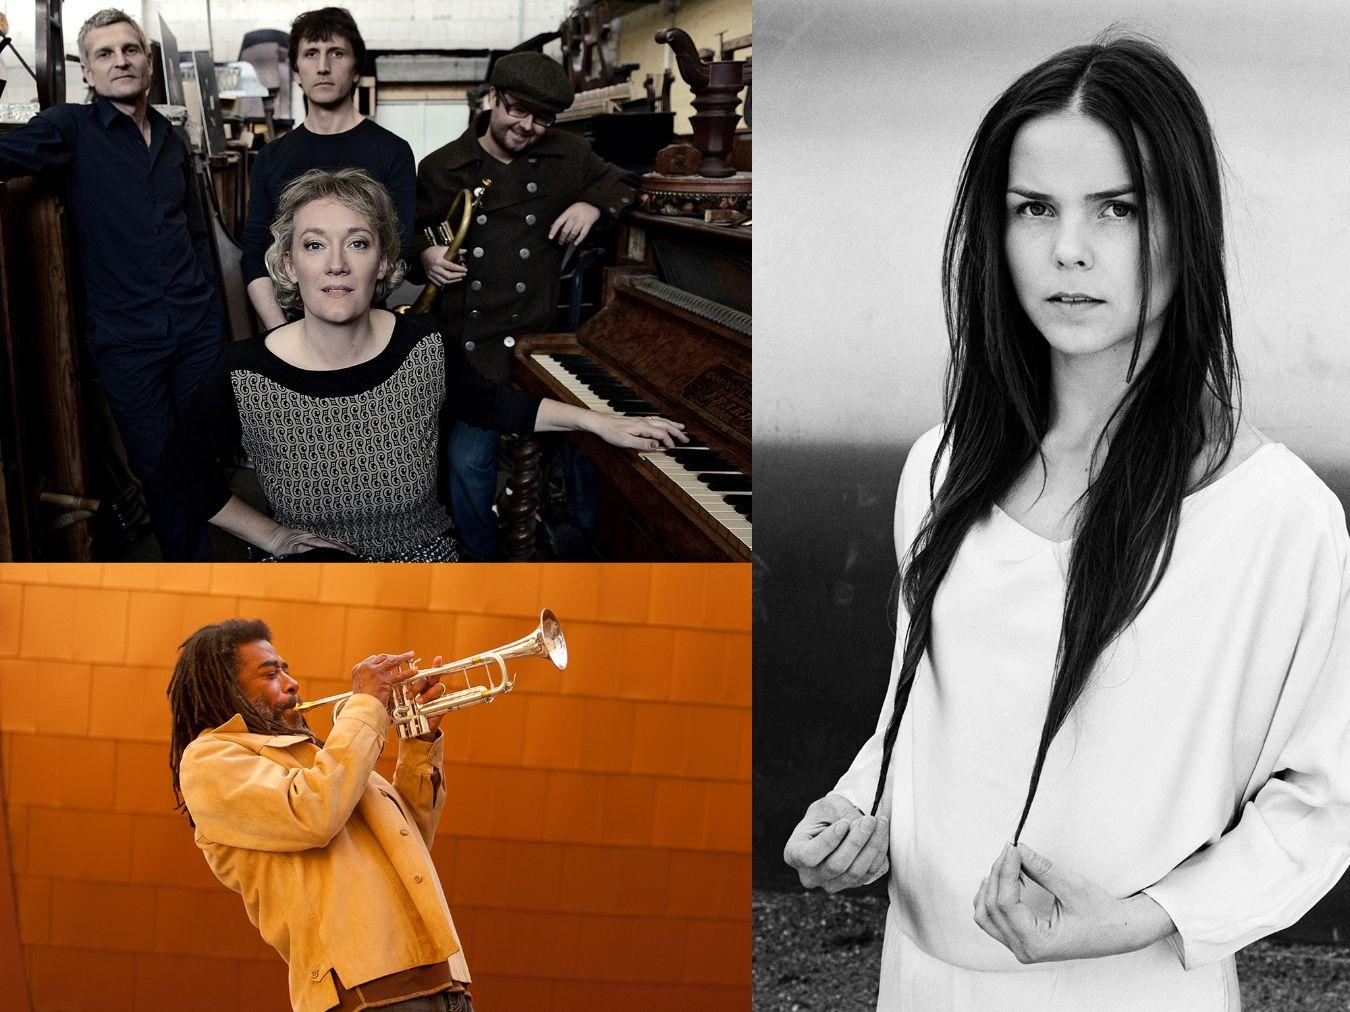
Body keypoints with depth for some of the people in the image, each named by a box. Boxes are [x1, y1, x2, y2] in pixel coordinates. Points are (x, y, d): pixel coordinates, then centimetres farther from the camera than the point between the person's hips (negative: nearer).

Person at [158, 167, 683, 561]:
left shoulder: (426, 344, -8)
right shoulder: (243, 372, -13)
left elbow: (488, 404, 15)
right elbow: (182, 469, 5)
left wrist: (597, 420, 12)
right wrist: (269, 534, 1)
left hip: (423, 557, 2)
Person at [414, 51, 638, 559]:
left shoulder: (567, 155, 7)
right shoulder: (441, 168, 4)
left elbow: (621, 181, 21)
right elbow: (406, 227, 17)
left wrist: (593, 204, 0)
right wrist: (425, 254, -5)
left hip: (544, 338, 1)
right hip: (471, 341, -1)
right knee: (469, 458, -5)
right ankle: (483, 556, 20)